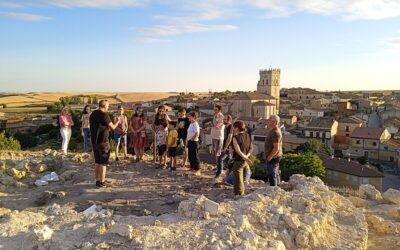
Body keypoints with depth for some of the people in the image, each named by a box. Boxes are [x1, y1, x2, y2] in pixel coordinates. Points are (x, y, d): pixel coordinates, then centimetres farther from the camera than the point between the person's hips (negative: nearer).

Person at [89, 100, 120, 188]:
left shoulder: (92, 114, 9)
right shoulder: (104, 115, -15)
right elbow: (112, 127, -12)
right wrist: (118, 121, 7)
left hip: (94, 141, 7)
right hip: (103, 141, -7)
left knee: (97, 161, 14)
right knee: (103, 162, 0)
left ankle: (97, 181, 19)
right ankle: (102, 182, 3)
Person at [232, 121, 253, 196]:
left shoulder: (236, 138, -17)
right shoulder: (247, 136, 4)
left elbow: (238, 151, -24)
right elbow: (251, 148, 2)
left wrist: (246, 158, -22)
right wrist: (246, 156, -9)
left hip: (238, 161, -7)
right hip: (245, 161, 7)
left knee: (238, 180, 5)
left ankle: (239, 194, 12)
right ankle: (242, 192, 35)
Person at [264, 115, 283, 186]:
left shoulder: (275, 132, -23)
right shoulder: (272, 130, 10)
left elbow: (276, 148, -26)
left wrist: (269, 157, -20)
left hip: (272, 157, -11)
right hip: (274, 157, 11)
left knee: (272, 176, -3)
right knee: (276, 175, 20)